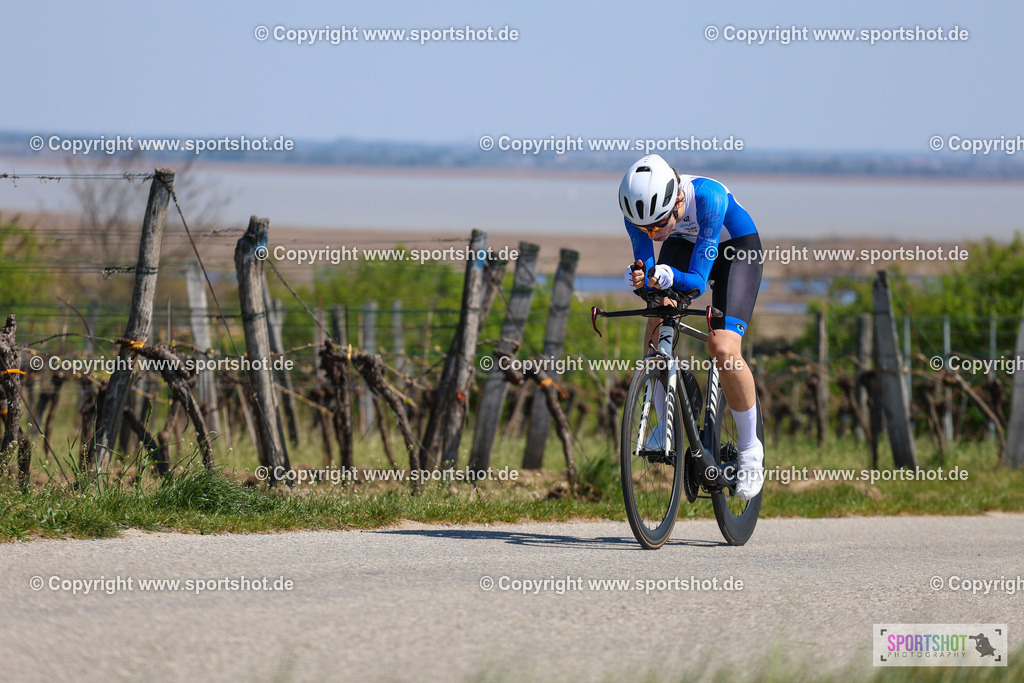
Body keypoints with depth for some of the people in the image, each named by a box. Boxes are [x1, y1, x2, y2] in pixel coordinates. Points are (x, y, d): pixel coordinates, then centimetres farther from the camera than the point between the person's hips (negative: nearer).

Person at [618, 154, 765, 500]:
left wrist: (668, 276, -59)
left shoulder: (708, 198, -40)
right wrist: (639, 276, -48)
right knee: (656, 332, -17)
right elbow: (645, 264, -24)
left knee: (723, 350, -21)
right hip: (684, 245, 4)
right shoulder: (638, 207, -28)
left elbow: (698, 281, -39)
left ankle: (750, 449, -3)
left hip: (737, 249, -4)